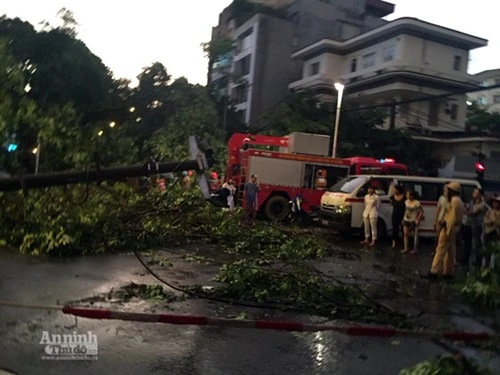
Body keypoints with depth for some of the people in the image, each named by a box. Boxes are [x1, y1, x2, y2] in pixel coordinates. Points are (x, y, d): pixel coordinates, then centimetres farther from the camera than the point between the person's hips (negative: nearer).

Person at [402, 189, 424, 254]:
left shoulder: (417, 203, -16)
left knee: (415, 235, 6)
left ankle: (415, 249, 14)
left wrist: (418, 219, -19)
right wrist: (403, 218, 12)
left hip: (413, 221, -6)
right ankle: (406, 248, 5)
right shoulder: (406, 201, 5)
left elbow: (421, 212, -15)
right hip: (406, 220, 6)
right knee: (405, 234, 1)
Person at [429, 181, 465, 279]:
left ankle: (435, 271, -8)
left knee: (441, 250, -8)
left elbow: (453, 218, -22)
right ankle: (449, 272, 17)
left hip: (449, 228, -10)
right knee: (450, 251, 12)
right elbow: (455, 217, 16)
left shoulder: (454, 201, -16)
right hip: (454, 228, 10)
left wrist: (448, 231, -22)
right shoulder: (458, 201, 17)